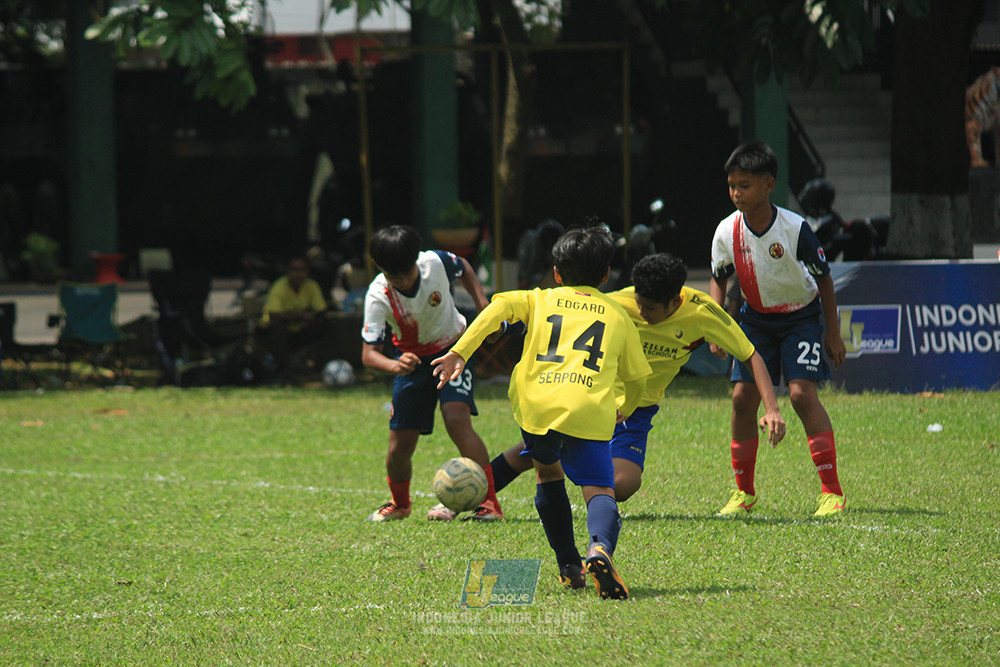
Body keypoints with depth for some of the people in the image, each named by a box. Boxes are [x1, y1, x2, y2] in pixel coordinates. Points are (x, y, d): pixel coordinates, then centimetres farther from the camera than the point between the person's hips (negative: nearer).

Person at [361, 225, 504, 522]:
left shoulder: (436, 263, -22)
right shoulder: (378, 297, -25)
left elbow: (464, 269, 4)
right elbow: (368, 353, -28)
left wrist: (483, 306, -4)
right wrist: (394, 365, -48)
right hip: (412, 359, 1)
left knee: (457, 419, -26)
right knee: (399, 448, 1)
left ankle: (489, 503, -22)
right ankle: (400, 503, 34)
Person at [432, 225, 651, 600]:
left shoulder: (540, 300, 24)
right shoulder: (618, 316, 25)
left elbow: (500, 306, 3)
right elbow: (636, 378, 31)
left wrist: (459, 352, -1)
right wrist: (624, 410, 52)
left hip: (536, 405, 2)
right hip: (589, 412, -1)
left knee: (548, 474, 28)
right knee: (599, 490, -6)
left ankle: (569, 566, 25)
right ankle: (600, 547, -40)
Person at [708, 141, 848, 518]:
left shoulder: (794, 229, -23)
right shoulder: (727, 232, -13)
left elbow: (824, 279, -10)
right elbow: (718, 280, 5)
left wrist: (833, 334, -6)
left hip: (801, 315, -4)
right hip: (756, 317, 4)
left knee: (802, 393, -19)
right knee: (743, 396, -6)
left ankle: (832, 492, -16)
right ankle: (744, 491, 11)